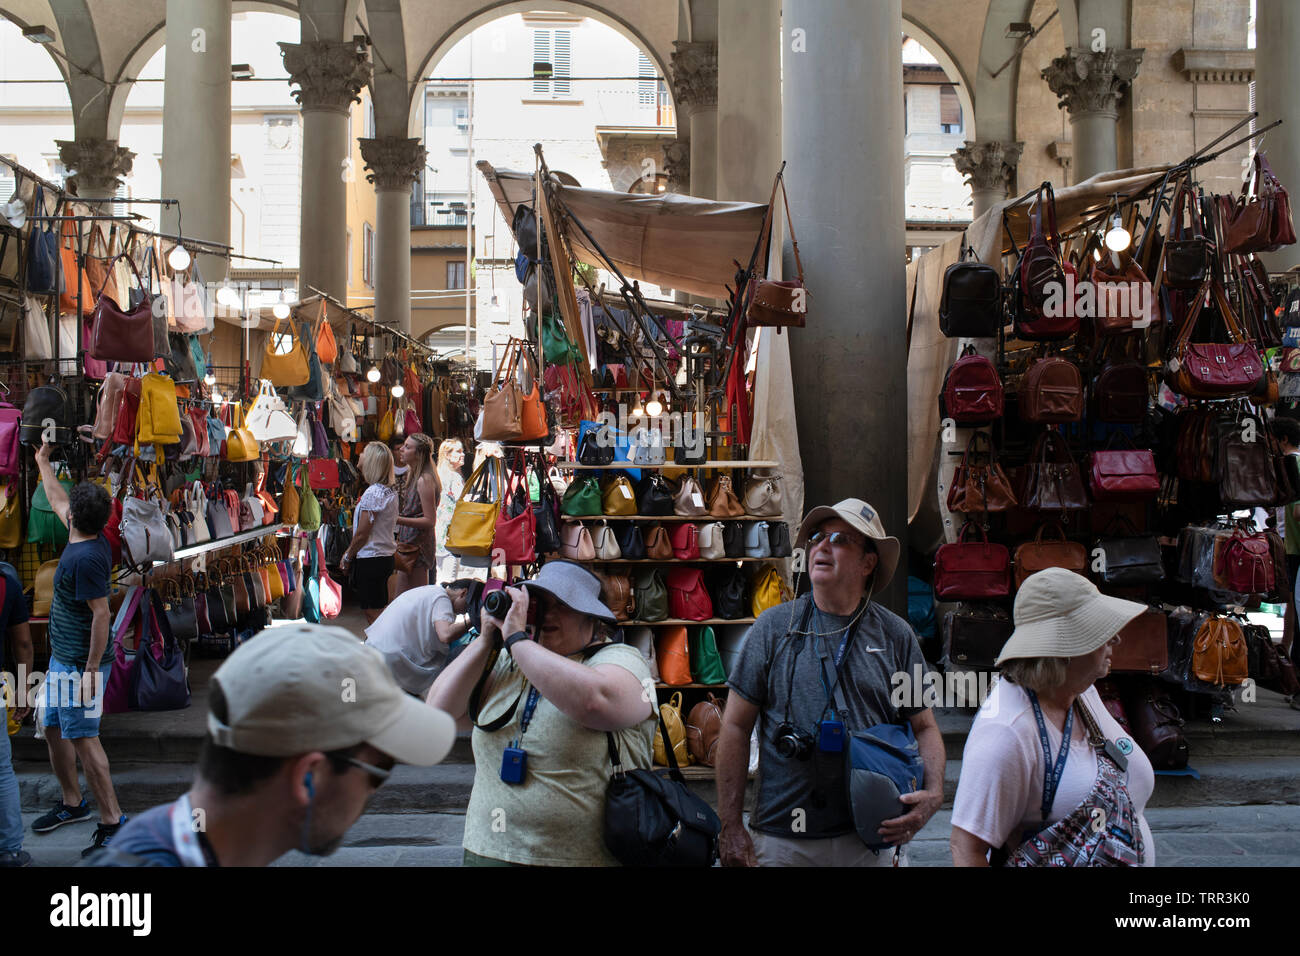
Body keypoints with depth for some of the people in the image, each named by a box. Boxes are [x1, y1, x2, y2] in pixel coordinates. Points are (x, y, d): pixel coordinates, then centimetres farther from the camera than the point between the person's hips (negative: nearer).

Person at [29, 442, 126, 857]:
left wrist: (91, 669, -24)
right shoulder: (88, 539, 3)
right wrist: (43, 463, 36)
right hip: (61, 659, 10)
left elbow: (101, 614, -25)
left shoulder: (86, 558, -24)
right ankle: (72, 804, 35)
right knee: (54, 730, 19)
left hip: (80, 664, -10)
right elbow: (57, 499, 23)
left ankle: (112, 821, -3)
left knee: (83, 738, -8)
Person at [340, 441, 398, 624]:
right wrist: (350, 551, 18)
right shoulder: (391, 492, 9)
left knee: (372, 613, -3)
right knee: (379, 613, 15)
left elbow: (361, 534, -17)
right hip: (386, 557, 9)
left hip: (370, 560, -9)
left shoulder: (372, 493, -17)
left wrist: (347, 557, -2)